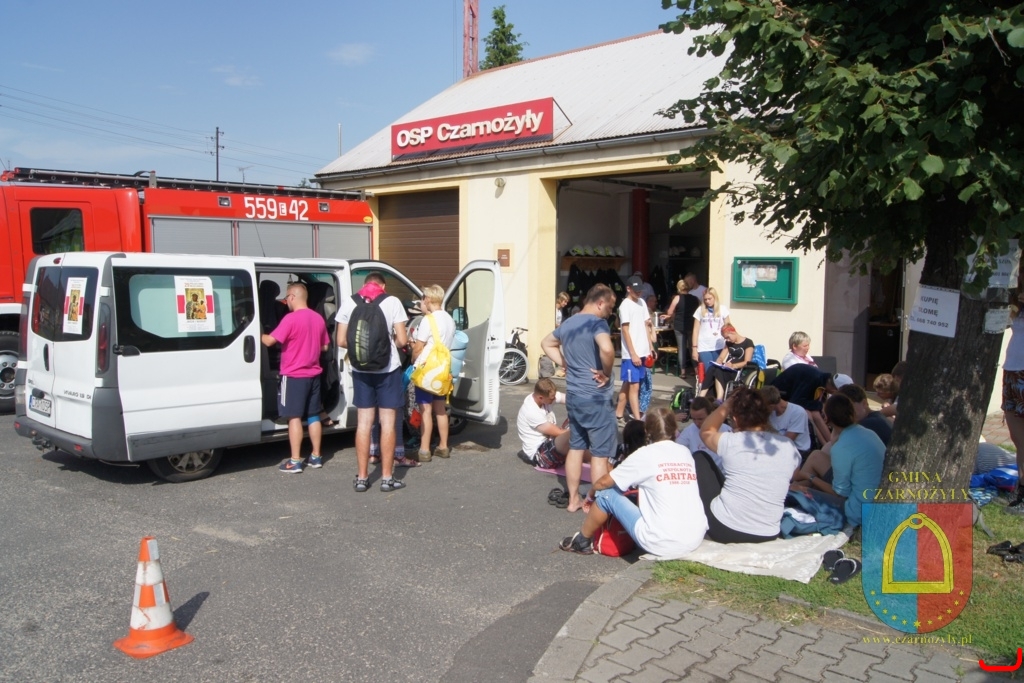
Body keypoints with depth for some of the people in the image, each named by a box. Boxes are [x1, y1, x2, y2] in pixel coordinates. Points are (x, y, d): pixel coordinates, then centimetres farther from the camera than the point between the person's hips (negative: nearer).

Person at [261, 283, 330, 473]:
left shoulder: (291, 318, -16)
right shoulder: (318, 318, 5)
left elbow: (270, 341, -17)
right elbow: (325, 346, 12)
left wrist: (259, 335, 2)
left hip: (294, 375, -6)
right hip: (313, 374, 6)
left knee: (295, 417, -2)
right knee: (313, 416, 12)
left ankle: (295, 461, 0)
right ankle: (316, 456, 18)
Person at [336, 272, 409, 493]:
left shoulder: (348, 302, 2)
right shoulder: (392, 302, -5)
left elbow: (341, 341, 1)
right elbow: (402, 340, -8)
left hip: (361, 370, 3)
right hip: (388, 369, -2)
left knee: (363, 423, 9)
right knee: (388, 423, 4)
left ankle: (362, 477, 13)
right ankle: (387, 478, 9)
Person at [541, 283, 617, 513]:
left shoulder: (568, 324, 10)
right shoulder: (597, 322, -16)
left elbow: (546, 343, 25)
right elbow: (606, 349, -36)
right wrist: (606, 373, -18)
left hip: (573, 395, 8)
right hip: (596, 397, -8)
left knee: (575, 448, 17)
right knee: (600, 454, 2)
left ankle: (574, 499, 25)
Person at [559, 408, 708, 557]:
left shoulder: (646, 454, -4)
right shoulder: (686, 453, 9)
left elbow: (604, 482, 5)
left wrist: (590, 494, 25)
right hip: (696, 539, 6)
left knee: (606, 493, 10)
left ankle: (583, 541, 30)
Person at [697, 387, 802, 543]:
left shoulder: (731, 442, -13)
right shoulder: (789, 447, -4)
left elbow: (706, 431, 12)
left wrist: (727, 405, 10)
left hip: (723, 530, -4)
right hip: (767, 535, 4)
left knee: (700, 458, 16)